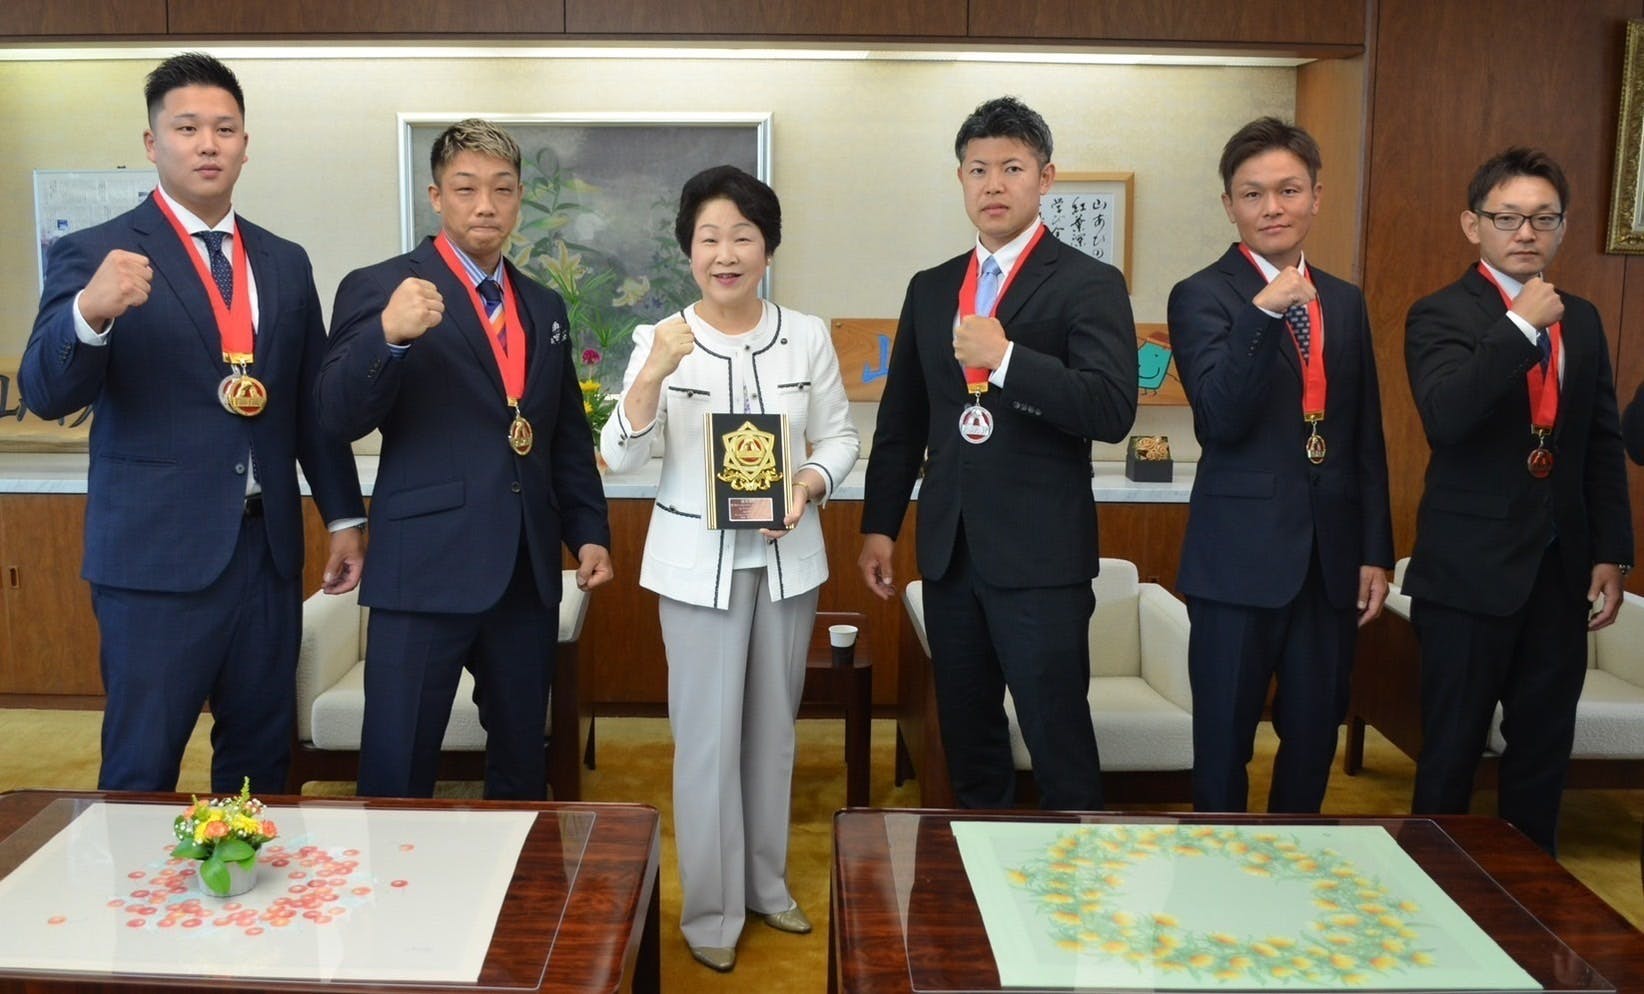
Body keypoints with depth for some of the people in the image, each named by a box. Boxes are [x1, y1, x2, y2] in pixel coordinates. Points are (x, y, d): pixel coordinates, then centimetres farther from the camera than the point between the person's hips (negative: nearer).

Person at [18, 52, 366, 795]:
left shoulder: (285, 262, 11)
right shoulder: (95, 254, -4)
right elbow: (45, 394, -14)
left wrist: (343, 516, 12)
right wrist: (92, 312, -33)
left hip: (268, 548, 5)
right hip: (157, 554, -4)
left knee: (263, 760, 14)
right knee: (142, 774, 5)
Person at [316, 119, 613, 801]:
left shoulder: (545, 307, 14)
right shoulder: (380, 289, -3)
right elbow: (340, 416, -14)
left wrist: (589, 531, 11)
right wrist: (389, 334, -31)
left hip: (528, 572, 5)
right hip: (427, 569, -5)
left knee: (522, 767, 15)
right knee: (397, 772, 3)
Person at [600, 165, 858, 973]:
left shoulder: (807, 336, 0)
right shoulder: (660, 341, -6)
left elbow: (839, 436, 5)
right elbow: (621, 457, -14)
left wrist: (809, 485, -15)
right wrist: (653, 375, -30)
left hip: (786, 557, 3)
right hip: (698, 563, -2)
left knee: (772, 730, 15)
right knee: (708, 738, 2)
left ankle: (767, 884, 33)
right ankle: (711, 910, 19)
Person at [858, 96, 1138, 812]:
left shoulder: (1089, 285, -4)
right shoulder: (929, 289, 12)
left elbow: (1112, 410, -16)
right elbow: (900, 421, 15)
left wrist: (1005, 357, -22)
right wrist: (879, 525, 11)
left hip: (1041, 557, -5)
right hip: (949, 550, 6)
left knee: (1059, 743, 0)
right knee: (967, 738, 15)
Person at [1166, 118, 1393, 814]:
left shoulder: (1345, 303, 11)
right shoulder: (1201, 297, -5)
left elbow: (1367, 437, 14)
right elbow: (1221, 420, -19)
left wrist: (1375, 552, 11)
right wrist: (1265, 311, -30)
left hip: (1332, 559, 5)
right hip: (1241, 558, -5)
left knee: (1315, 737, 14)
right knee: (1225, 739, 7)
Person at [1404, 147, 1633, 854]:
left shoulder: (1581, 322, 11)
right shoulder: (1441, 316, -7)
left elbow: (1604, 446, 14)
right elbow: (1446, 418, -25)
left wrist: (1611, 554, 9)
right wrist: (1521, 326, -26)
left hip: (1560, 571, 6)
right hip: (1471, 572, -5)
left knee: (1544, 750, 14)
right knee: (1452, 751, 5)